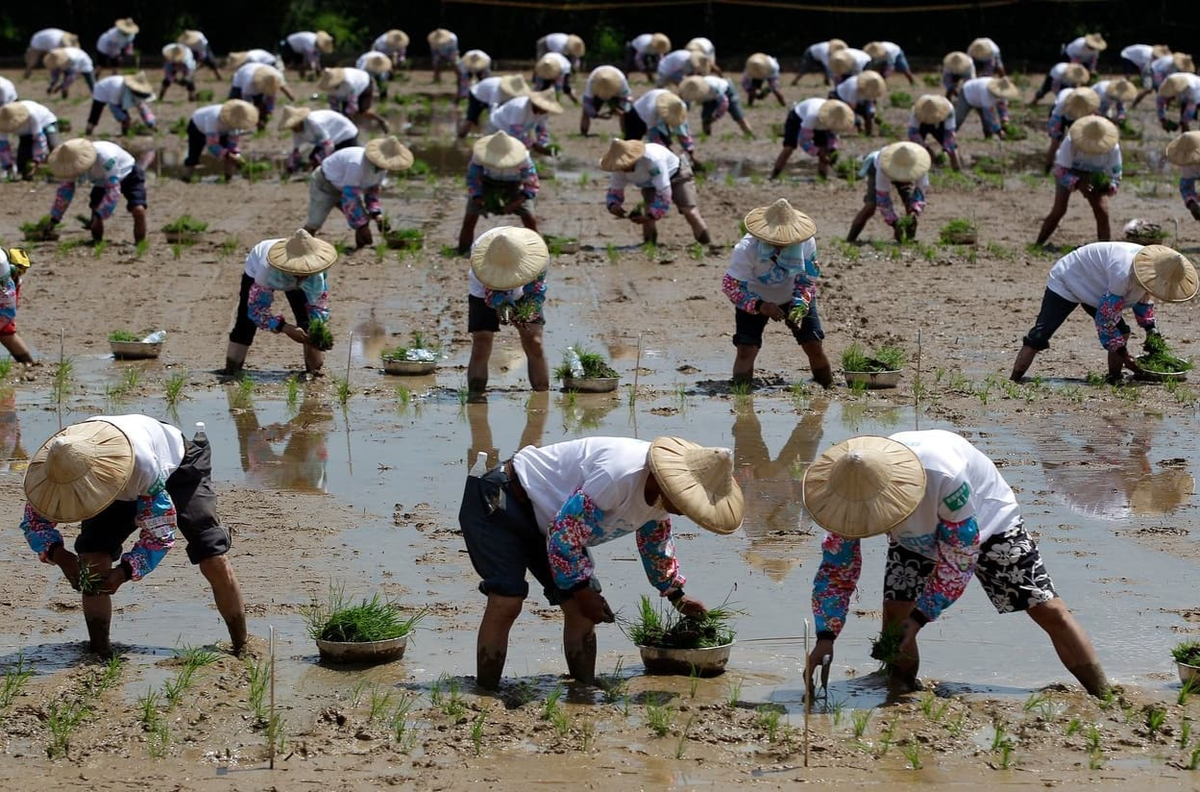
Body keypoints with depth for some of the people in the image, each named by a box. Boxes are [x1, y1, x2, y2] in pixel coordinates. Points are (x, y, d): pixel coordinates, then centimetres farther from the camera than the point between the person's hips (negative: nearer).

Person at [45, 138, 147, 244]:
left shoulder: (106, 158, -43)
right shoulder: (75, 161, -22)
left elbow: (113, 190, -44)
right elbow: (66, 188, -12)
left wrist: (97, 215, -50)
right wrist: (54, 219, -13)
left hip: (129, 176, -6)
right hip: (102, 182, 6)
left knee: (138, 210, -26)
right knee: (96, 210, -17)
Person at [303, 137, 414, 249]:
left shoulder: (382, 167, -14)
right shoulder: (357, 164, -41)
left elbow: (372, 191, 1)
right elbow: (349, 197, -37)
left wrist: (376, 214, -16)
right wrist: (361, 225, -33)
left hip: (348, 186, 8)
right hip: (324, 184, -8)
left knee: (363, 220, -7)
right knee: (315, 223, -16)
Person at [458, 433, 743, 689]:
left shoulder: (659, 490, -3)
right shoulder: (619, 476, -35)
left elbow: (656, 541, 19)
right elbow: (565, 533, -30)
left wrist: (676, 596, 28)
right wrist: (583, 592, -19)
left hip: (544, 520, 10)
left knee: (580, 609, 1)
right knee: (507, 602, -22)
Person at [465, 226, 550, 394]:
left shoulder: (538, 255, -35)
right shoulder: (480, 251, -37)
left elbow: (538, 288, -22)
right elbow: (490, 290, -26)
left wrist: (531, 307, -42)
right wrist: (500, 305, -46)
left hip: (522, 294, 1)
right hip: (485, 292, -1)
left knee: (534, 343, -10)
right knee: (480, 347, -13)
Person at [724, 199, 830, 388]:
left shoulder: (806, 243, -25)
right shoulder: (747, 248, -32)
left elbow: (807, 280, -10)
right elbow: (730, 285, -24)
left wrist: (800, 305, -28)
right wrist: (760, 306, -37)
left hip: (793, 297, 2)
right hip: (755, 299, -2)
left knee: (814, 345, -6)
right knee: (746, 349, -16)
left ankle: (829, 387, 10)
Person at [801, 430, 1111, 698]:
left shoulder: (945, 476, -47)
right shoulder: (857, 489, -30)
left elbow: (960, 557, -34)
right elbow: (835, 565, -21)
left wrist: (919, 618, -35)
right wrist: (825, 637, -30)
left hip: (986, 524, -4)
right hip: (914, 539, 4)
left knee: (1049, 611, -6)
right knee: (894, 613, -15)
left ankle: (1104, 700, 3)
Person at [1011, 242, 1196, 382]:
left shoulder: (1150, 269, -15)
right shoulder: (1123, 274, -42)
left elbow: (1144, 298, 11)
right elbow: (1105, 319, -32)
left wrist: (1151, 331, 3)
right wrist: (1124, 356, -26)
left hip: (1092, 287, 9)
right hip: (1066, 280, -9)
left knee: (1121, 333, -5)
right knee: (1040, 335, -17)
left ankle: (1115, 379, 2)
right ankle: (1013, 381, -18)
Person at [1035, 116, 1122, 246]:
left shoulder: (1113, 148, -26)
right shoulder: (1071, 143, -33)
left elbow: (1115, 177, -18)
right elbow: (1061, 171, -29)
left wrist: (1110, 187, -40)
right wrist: (1077, 183, -45)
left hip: (1093, 176, 2)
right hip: (1069, 172, -2)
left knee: (1102, 211, -16)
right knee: (1059, 210, -16)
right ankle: (1038, 245, -6)